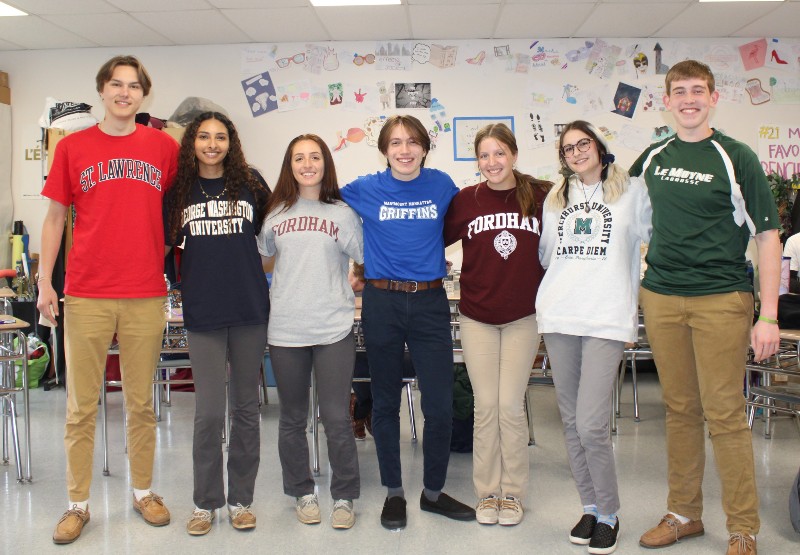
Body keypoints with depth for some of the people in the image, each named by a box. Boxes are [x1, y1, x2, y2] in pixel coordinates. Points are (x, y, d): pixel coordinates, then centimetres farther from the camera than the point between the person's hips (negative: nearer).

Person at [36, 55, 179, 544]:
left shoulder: (165, 147, 5)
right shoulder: (73, 147, 5)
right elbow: (56, 216, 8)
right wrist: (45, 282, 2)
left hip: (146, 295, 0)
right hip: (86, 296, 0)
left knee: (142, 402, 10)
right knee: (82, 406, 6)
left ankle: (144, 491, 25)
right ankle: (78, 504, 19)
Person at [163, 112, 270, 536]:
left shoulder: (250, 183, 3)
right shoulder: (179, 191, 5)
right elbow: (166, 243, 12)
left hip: (250, 310, 1)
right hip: (202, 312, 0)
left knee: (246, 406, 9)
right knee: (208, 412, -1)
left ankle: (240, 500, 22)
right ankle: (205, 502, 16)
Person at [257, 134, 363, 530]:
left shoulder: (342, 213, 3)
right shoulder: (276, 213, 7)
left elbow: (365, 258, 4)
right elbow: (259, 253, 18)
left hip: (334, 328, -2)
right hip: (285, 329, 2)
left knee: (337, 419, -1)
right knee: (292, 419, 12)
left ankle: (344, 496, 16)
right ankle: (302, 493, 29)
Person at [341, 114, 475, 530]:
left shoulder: (441, 185, 4)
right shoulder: (365, 190, 0)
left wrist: (433, 249, 11)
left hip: (430, 303, 1)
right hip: (382, 302, -1)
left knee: (440, 405, 0)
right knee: (386, 402, 9)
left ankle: (433, 492, 20)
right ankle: (394, 492, 24)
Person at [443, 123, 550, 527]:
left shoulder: (541, 196, -6)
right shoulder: (466, 200, -2)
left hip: (523, 316, -1)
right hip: (477, 317, 1)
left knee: (510, 406, 2)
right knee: (485, 406, 5)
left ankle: (513, 493, 18)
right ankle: (487, 493, 19)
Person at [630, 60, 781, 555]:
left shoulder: (735, 158, -3)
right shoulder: (652, 158, 9)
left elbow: (767, 236, -5)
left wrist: (769, 316, -11)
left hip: (721, 300, -4)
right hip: (661, 298, 4)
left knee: (726, 415, -2)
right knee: (681, 410, 11)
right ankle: (684, 513, 23)